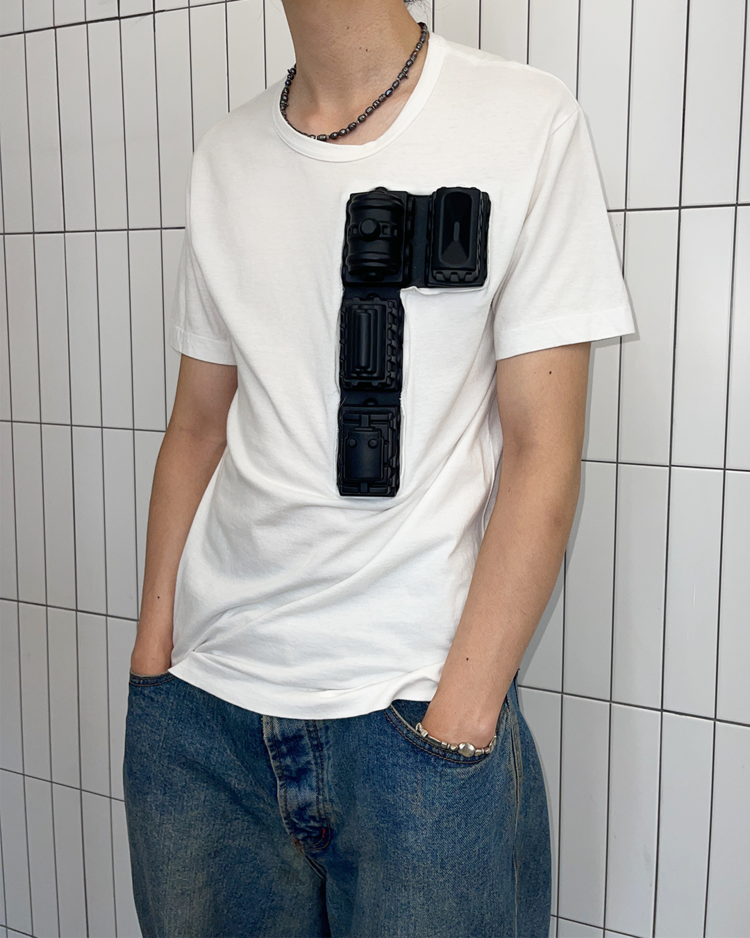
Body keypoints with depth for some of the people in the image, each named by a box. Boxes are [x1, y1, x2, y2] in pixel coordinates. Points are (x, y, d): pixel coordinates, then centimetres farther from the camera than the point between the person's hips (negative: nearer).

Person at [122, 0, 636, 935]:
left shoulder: (529, 120, -4)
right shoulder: (224, 156, 9)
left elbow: (543, 449, -8)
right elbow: (197, 425, 11)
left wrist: (459, 719, -12)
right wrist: (151, 655, 6)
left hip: (413, 704, -3)